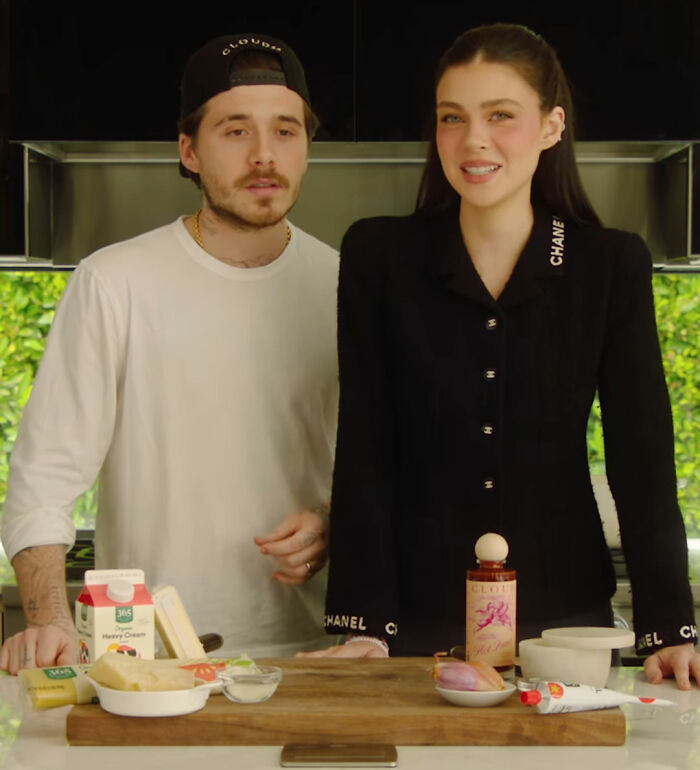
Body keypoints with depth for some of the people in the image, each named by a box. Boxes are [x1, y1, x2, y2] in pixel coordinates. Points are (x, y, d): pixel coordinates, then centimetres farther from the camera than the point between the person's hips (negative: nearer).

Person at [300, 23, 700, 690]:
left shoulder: (614, 266, 0)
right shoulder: (379, 255, -1)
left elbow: (642, 456, -3)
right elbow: (363, 452, -4)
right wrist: (363, 622, -12)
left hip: (564, 617, 1)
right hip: (417, 620, 0)